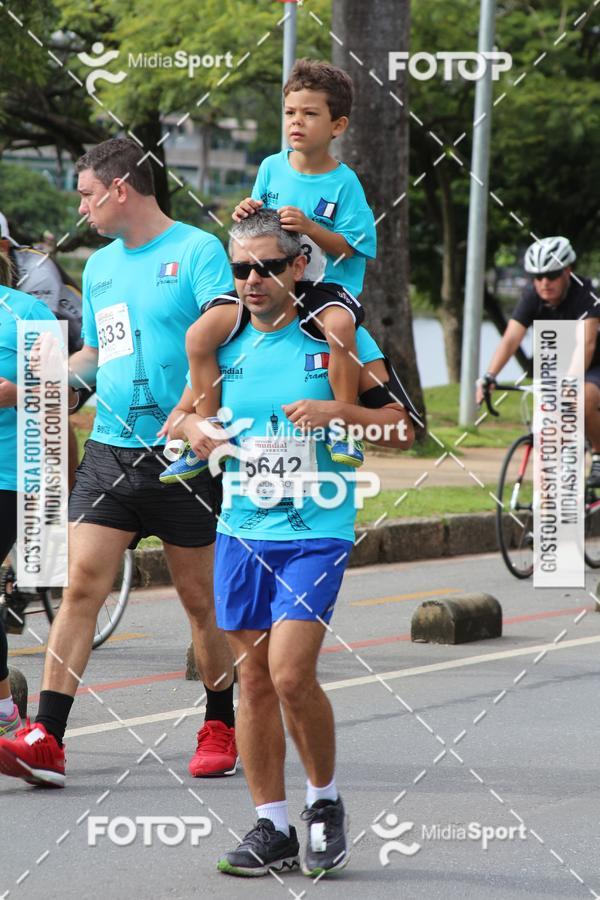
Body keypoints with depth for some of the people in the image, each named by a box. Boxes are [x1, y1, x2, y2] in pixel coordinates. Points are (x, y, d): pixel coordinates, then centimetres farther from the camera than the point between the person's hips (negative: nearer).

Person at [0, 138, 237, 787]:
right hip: (109, 452, 5)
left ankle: (221, 729, 23)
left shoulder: (197, 251, -5)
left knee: (200, 599, 6)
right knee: (81, 587, -7)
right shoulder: (100, 266, 16)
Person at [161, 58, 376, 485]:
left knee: (339, 324, -40)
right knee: (200, 334, -15)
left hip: (325, 285, -4)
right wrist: (246, 217, -8)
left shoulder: (344, 182, -4)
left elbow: (350, 246, -8)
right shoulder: (272, 168, 8)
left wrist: (310, 228, -22)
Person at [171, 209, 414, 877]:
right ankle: (271, 827, 13)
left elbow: (402, 428, -3)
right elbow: (184, 410, 20)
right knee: (253, 681, 5)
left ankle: (325, 802, 6)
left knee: (290, 675, -16)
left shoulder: (338, 337, -4)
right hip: (240, 531, 5)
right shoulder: (226, 342, 8)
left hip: (315, 532, -5)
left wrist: (338, 411, -19)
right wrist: (196, 430, -3)